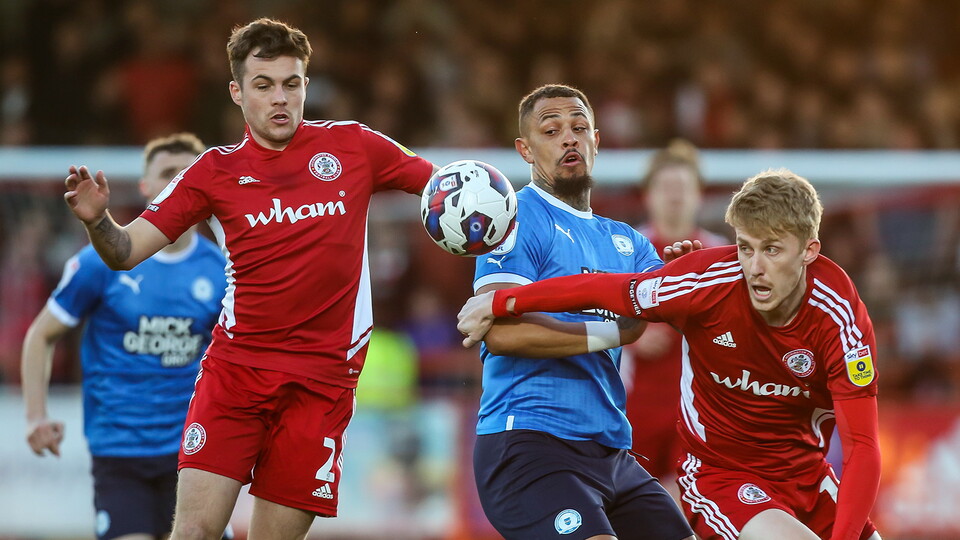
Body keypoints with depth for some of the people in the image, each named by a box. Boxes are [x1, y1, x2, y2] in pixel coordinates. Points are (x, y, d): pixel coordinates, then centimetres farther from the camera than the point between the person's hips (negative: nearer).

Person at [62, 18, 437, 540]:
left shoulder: (352, 145, 4)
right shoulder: (216, 170, 4)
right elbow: (125, 253, 2)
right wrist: (96, 220, -20)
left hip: (322, 378, 0)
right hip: (236, 365, 0)